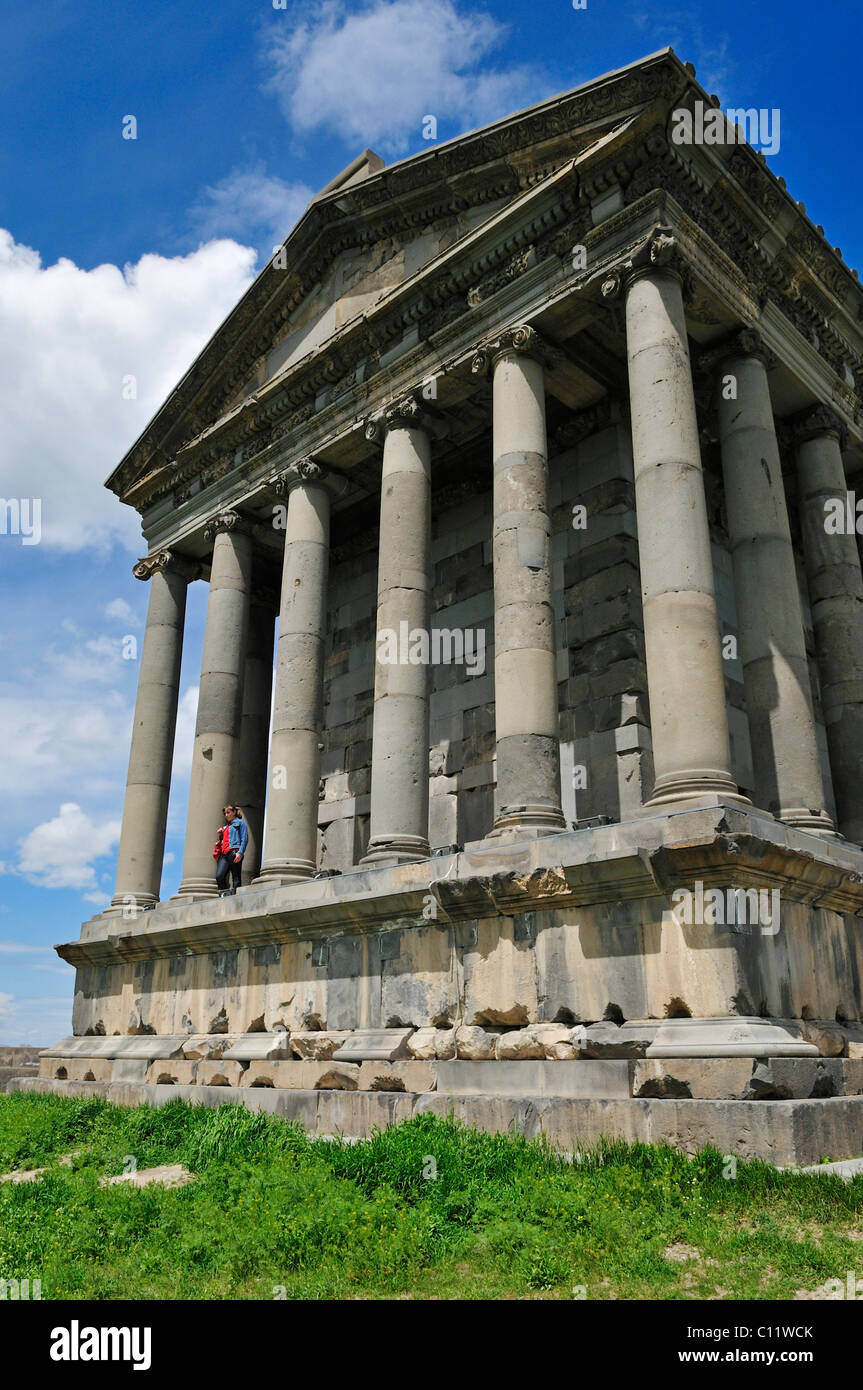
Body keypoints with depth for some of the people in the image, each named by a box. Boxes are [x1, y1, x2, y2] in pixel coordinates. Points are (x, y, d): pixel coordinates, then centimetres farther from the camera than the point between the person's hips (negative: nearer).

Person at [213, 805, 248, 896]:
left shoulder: (240, 823, 10)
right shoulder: (225, 827, 29)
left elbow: (244, 839, -2)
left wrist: (240, 853, -13)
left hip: (234, 853, -6)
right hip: (224, 855, 6)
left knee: (236, 878, -7)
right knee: (219, 876, -13)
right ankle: (224, 895, -9)